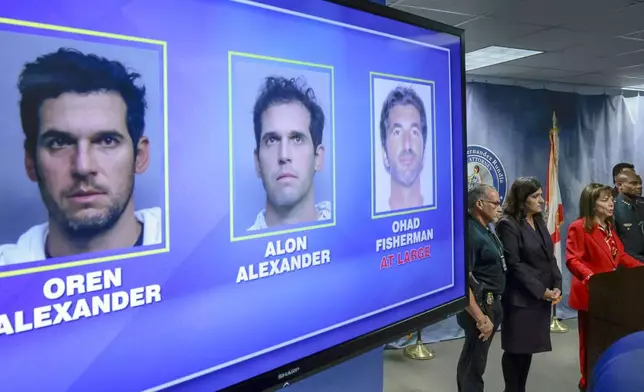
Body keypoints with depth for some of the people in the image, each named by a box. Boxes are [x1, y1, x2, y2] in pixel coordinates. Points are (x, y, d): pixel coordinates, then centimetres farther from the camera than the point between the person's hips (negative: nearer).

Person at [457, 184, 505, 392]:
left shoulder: (486, 231, 10)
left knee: (471, 361, 21)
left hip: (491, 303, 9)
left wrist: (493, 307, 14)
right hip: (480, 305, -9)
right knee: (473, 364, 3)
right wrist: (480, 318, -25)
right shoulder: (470, 233, -20)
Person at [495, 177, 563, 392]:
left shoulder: (539, 221, 11)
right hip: (521, 297, -7)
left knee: (529, 346, 12)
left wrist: (556, 286, -2)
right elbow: (514, 264, -16)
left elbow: (550, 257, 12)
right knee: (516, 349, 4)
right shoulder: (508, 224, -13)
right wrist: (542, 291, -15)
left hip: (542, 296, 7)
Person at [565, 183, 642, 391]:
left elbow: (620, 255, 15)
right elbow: (572, 260, -20)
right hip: (590, 294, -7)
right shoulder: (578, 227, -14)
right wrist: (589, 276, -36)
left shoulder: (608, 227, 13)